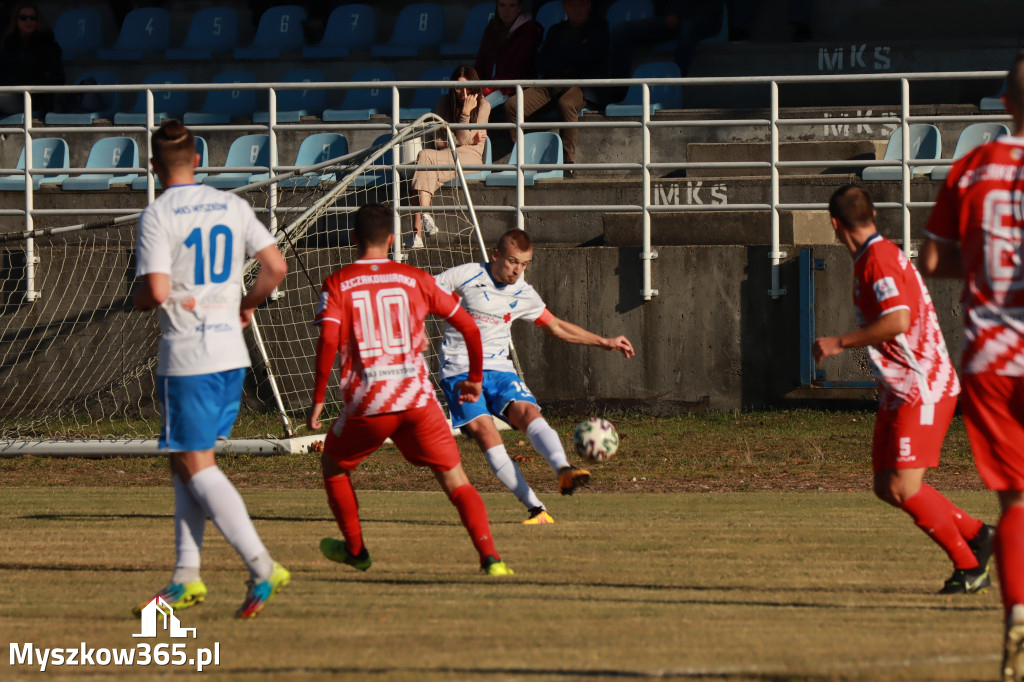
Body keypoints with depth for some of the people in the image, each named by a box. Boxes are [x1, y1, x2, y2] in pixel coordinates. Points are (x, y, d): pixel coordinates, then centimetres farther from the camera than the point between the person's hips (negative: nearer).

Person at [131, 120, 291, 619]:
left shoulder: (158, 216, -11)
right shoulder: (232, 206, 7)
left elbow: (156, 291, -20)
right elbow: (275, 267, 2)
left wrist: (139, 300, 3)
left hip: (186, 356, -7)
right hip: (231, 352, 7)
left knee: (197, 467, -2)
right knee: (185, 464, 15)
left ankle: (262, 567, -14)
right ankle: (186, 578, 13)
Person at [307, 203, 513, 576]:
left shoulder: (338, 283, 4)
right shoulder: (415, 279, 9)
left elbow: (328, 341, -11)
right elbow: (468, 326, 10)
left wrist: (318, 400, -4)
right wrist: (475, 378, 25)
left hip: (366, 404, -1)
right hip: (417, 399, 1)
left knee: (333, 466, 27)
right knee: (456, 481, 3)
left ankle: (355, 550, 36)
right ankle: (489, 556, -17)